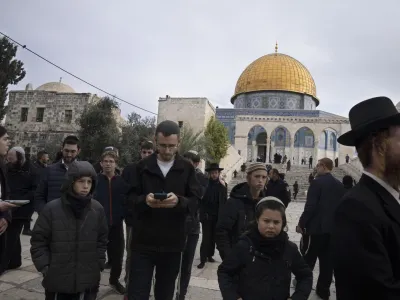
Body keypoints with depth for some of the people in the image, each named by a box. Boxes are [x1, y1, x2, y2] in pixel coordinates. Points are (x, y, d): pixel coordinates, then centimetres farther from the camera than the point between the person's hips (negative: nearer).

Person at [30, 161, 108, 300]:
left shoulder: (97, 209, -2)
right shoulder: (51, 209, -8)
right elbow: (38, 241, -1)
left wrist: (99, 264, 3)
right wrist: (45, 268, -5)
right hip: (58, 280, -1)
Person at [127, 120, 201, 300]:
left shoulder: (187, 169, 1)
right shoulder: (142, 166, 2)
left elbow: (195, 202, -3)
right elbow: (130, 197, 2)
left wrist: (179, 201, -24)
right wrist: (144, 200, -20)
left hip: (172, 244, 1)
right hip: (143, 242, 0)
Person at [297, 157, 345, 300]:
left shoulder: (317, 182, -13)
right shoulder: (340, 185, 6)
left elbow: (310, 206, -18)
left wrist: (301, 223, -9)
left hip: (317, 226, -6)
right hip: (333, 227, 6)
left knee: (309, 259, 7)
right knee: (327, 260, 11)